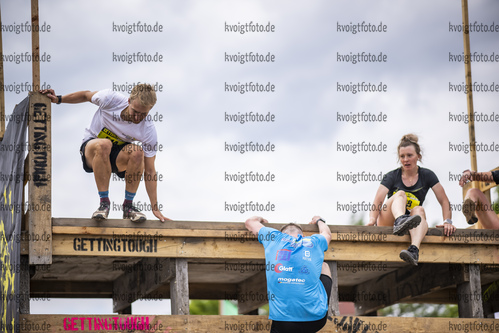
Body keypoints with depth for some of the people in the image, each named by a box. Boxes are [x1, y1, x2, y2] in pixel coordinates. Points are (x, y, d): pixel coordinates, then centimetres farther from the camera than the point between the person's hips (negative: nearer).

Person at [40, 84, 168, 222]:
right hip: (91, 149, -1)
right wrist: (58, 99, 3)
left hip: (118, 158, 1)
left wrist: (155, 208, -17)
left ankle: (128, 205, -18)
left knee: (137, 152, -35)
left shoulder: (149, 131, -22)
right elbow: (86, 95, -1)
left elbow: (149, 172, -16)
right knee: (103, 145, -39)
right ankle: (104, 202, -27)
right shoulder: (110, 99, -25)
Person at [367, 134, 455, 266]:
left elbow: (444, 201, 3)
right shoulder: (392, 177, 4)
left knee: (419, 210, -32)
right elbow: (377, 201, -10)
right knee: (400, 194, -25)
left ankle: (414, 250, -62)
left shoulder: (427, 175, 9)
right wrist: (372, 219, -30)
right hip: (387, 222, -1)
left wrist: (447, 221, -15)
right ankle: (400, 221, -61)